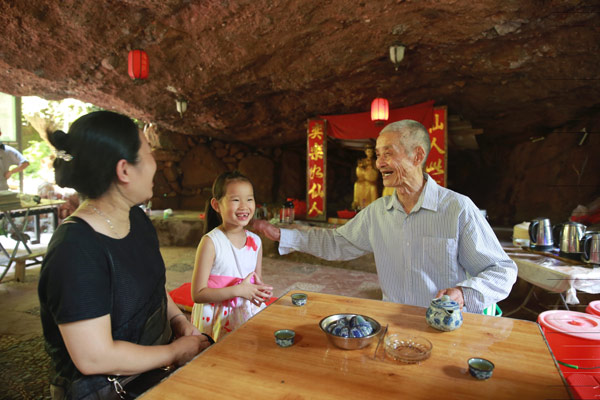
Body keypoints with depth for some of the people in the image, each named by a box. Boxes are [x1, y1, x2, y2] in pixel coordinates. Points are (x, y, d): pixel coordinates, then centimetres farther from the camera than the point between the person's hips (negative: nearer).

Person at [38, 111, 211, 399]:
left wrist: (180, 321, -1)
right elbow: (94, 358, -24)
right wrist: (176, 352, -15)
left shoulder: (137, 219, 1)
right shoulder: (76, 250, -25)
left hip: (152, 366, 7)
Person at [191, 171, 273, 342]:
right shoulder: (210, 242, -13)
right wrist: (238, 290, -20)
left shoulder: (255, 241, 2)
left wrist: (261, 291, -7)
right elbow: (198, 294, -15)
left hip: (248, 314, 4)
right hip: (217, 319, -4)